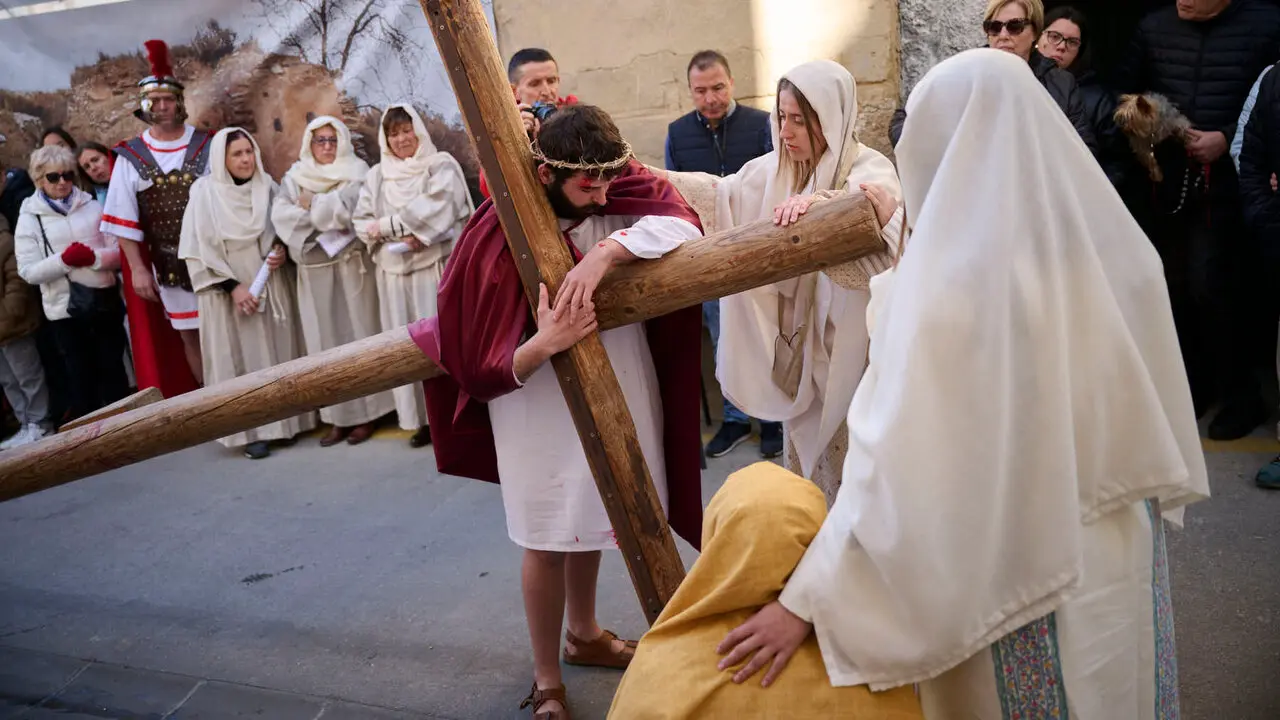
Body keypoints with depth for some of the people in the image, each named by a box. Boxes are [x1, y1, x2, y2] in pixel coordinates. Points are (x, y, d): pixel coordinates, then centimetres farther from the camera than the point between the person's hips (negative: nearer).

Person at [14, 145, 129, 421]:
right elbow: (28, 272, -6)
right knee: (80, 375, 8)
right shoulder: (29, 219, -1)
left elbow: (119, 252, 2)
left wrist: (93, 257, -17)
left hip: (105, 301, 1)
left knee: (113, 369, 10)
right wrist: (64, 260, -21)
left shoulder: (93, 207, 4)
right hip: (64, 309, -1)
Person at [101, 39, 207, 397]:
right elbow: (123, 219, 1)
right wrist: (138, 269, -4)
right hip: (169, 264, 2)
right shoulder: (130, 157, -1)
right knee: (189, 335, 10)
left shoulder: (207, 147, -4)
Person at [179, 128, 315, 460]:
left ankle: (282, 421, 15)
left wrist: (282, 250, -8)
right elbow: (200, 248, -9)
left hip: (272, 287, 4)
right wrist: (233, 286, -14)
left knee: (277, 352, 7)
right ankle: (251, 431, 2)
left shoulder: (267, 186, 3)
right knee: (241, 357, -1)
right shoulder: (205, 192, -8)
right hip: (230, 292, -4)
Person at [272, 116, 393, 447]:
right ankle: (338, 417, 9)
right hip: (314, 270, 3)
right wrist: (327, 213, -11)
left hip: (351, 266, -3)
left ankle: (366, 414, 7)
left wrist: (309, 205, -1)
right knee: (325, 341, 3)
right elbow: (280, 216, -2)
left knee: (357, 334, 1)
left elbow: (346, 209, -13)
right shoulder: (294, 177, 12)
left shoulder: (356, 172, 3)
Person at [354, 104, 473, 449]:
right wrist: (402, 237, -11)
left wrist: (387, 225, -8)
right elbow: (361, 221, 7)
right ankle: (422, 418, 8)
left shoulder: (441, 165, 3)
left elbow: (434, 209, -11)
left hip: (437, 266, -4)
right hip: (395, 270, 4)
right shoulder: (377, 176, 14)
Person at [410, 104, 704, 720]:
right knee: (548, 542, 8)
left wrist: (605, 252, -39)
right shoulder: (497, 237, -22)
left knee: (590, 522, 23)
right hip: (543, 409, -5)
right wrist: (544, 344, -39)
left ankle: (584, 636, 47)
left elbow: (683, 223, -27)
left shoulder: (619, 193, -10)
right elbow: (482, 365, -20)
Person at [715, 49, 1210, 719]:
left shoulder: (950, 279, -25)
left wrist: (808, 598, -21)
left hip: (1015, 570, -5)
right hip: (1123, 555, 5)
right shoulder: (1116, 242, -8)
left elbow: (898, 463, -27)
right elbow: (1155, 404, 4)